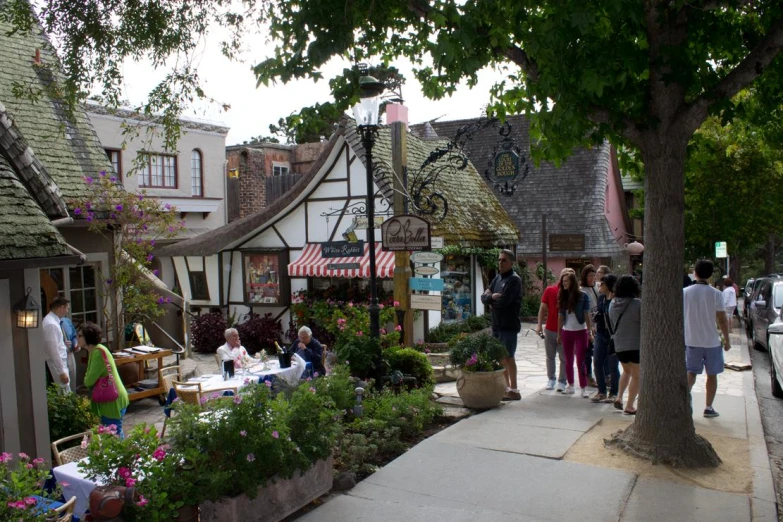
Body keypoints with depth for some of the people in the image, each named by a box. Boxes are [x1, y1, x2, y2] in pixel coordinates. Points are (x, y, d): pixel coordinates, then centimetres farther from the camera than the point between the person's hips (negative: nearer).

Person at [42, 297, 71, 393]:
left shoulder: (53, 321, 10)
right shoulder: (51, 324, -20)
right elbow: (53, 351, -23)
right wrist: (62, 372, -22)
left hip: (60, 364, 10)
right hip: (57, 366, -10)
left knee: (66, 394, 14)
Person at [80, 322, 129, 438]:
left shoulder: (98, 352, -21)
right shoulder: (95, 351, 11)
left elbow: (89, 381, -19)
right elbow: (93, 377, 11)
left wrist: (86, 379, 2)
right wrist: (88, 378, -10)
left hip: (112, 400, -10)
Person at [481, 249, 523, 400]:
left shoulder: (514, 280, -12)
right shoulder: (497, 278, 13)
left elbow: (503, 301, -23)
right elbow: (484, 297, 8)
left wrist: (490, 300, -6)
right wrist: (492, 296, -13)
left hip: (509, 325, -8)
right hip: (497, 324, 8)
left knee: (508, 357, -3)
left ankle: (514, 390, 6)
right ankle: (506, 386, 26)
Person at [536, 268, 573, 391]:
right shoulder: (550, 290, 0)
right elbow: (543, 308, 4)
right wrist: (539, 325, -3)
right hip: (550, 329, 2)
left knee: (564, 358, 5)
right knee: (550, 356, 12)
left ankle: (562, 381, 15)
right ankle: (551, 379, 25)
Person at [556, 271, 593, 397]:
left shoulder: (582, 296, -6)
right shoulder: (562, 297, 4)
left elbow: (587, 315, -5)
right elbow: (560, 316, 7)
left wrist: (590, 332, -8)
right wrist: (559, 333, 8)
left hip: (580, 331, -4)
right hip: (566, 332, 4)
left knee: (580, 361, -5)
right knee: (568, 361, 10)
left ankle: (584, 388, 0)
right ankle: (570, 385, 20)